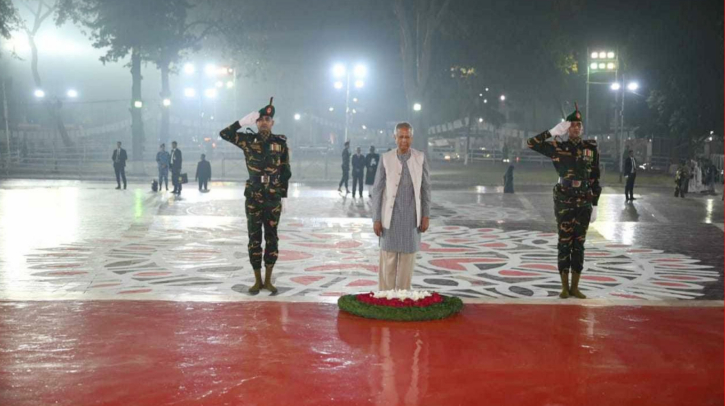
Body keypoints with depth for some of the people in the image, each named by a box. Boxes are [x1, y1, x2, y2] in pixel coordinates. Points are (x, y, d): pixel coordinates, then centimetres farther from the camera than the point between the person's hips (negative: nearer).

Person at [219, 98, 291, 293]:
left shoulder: (281, 142, 1)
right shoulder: (247, 140, 1)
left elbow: (286, 172, 3)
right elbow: (224, 134, -7)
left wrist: (282, 194, 0)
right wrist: (244, 121, -14)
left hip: (273, 199, 0)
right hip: (253, 198, 0)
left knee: (271, 239, 5)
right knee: (254, 239, 4)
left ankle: (268, 280, 16)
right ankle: (258, 280, 14)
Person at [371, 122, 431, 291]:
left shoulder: (420, 158, 0)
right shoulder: (386, 158, -4)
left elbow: (426, 188, 5)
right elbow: (377, 190, -2)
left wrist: (426, 215, 1)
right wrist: (376, 219, -4)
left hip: (411, 217, 1)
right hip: (391, 217, -1)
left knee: (407, 259, 7)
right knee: (388, 259, 1)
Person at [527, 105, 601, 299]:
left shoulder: (592, 148, 4)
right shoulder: (558, 147, -1)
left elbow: (595, 179, 7)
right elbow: (531, 143, -9)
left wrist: (595, 206, 4)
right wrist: (553, 132, -12)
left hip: (584, 203, 2)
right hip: (564, 202, -2)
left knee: (579, 244, 7)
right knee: (564, 243, 2)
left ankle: (575, 287, 15)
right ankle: (565, 286, 11)